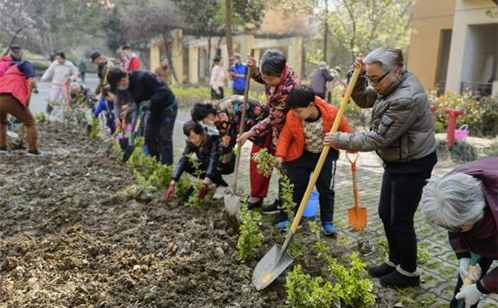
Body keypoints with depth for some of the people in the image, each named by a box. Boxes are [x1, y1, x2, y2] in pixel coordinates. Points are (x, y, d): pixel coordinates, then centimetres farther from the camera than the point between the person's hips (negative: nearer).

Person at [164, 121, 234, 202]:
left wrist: (205, 184, -54)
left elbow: (214, 160, -43)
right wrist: (172, 184, -35)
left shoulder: (214, 139, -32)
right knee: (187, 165, -16)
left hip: (226, 164, -6)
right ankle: (217, 181, -3)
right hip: (208, 166, 6)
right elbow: (182, 161, -24)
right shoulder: (191, 143, -17)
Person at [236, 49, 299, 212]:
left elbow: (274, 119, -26)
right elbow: (261, 79, 9)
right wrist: (253, 68, -13)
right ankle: (256, 197, 25)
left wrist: (251, 133, -17)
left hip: (284, 125, -8)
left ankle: (283, 203, 26)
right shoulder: (276, 71, -16)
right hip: (271, 116, 8)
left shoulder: (288, 89, -37)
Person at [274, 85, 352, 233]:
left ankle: (327, 221, 22)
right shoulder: (292, 117, -22)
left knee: (326, 188, 6)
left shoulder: (331, 113, -26)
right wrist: (280, 155, -21)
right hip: (302, 154, 1)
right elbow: (285, 136, -9)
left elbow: (345, 130, -9)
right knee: (296, 186, 7)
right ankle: (290, 217, 24)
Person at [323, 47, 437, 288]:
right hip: (396, 161, 10)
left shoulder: (407, 99, -29)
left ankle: (409, 272, 24)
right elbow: (363, 100, 14)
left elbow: (378, 139, -25)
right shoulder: (392, 85, 2)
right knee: (385, 213, 17)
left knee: (400, 221, 3)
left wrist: (340, 140, -17)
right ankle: (395, 261, 34)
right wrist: (359, 77, -5)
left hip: (413, 166, -10)